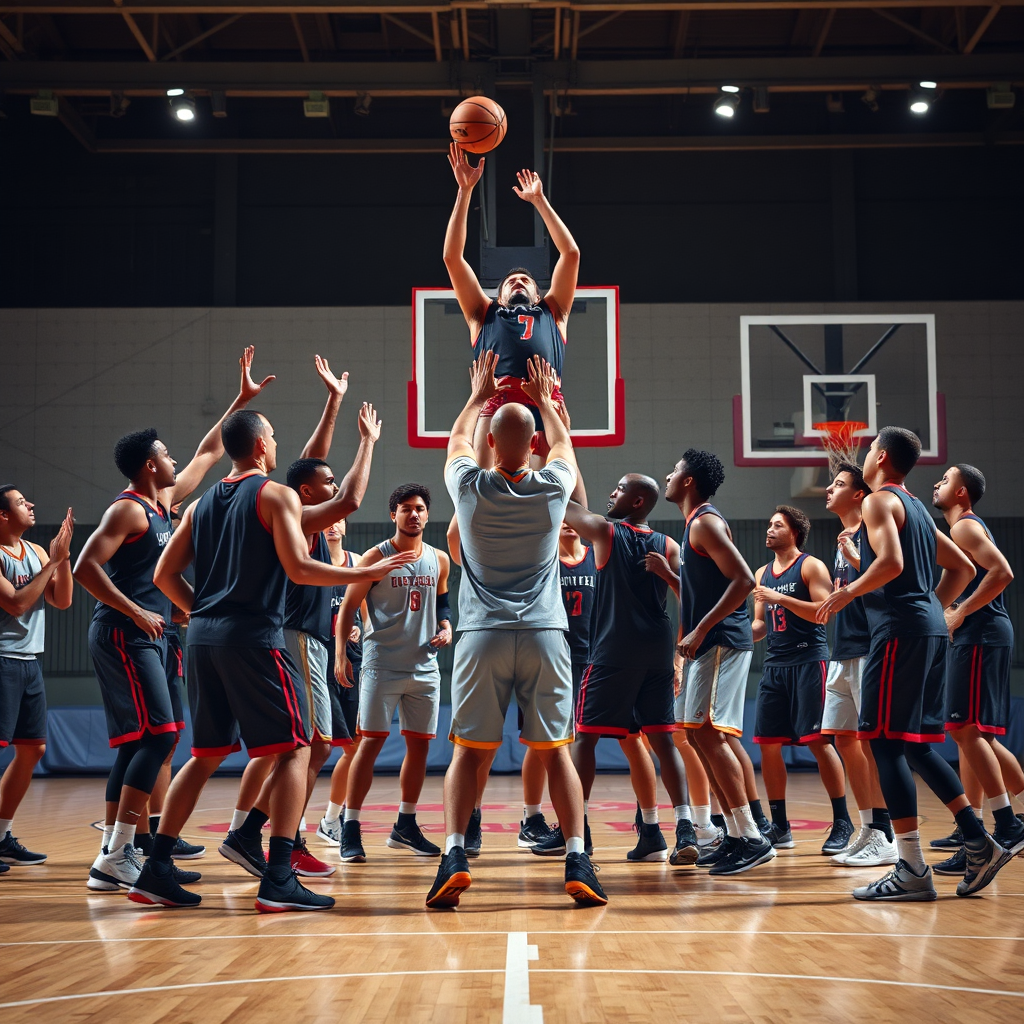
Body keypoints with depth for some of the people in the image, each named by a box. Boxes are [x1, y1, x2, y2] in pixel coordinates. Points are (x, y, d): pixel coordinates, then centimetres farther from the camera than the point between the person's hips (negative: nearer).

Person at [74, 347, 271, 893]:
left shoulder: (165, 501, 17)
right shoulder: (128, 509, -9)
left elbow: (208, 452, 28)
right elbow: (86, 567, -18)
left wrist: (241, 401, 29)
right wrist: (137, 613, -20)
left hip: (147, 636, 10)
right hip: (123, 635, -10)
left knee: (135, 742, 8)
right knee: (159, 735, -16)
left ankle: (113, 852, 12)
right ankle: (114, 860, -17)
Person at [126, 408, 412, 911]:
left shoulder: (201, 504, 17)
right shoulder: (276, 495, -3)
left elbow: (165, 575, 14)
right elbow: (299, 568, -13)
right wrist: (366, 573, -5)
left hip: (203, 637, 7)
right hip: (253, 635, -7)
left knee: (207, 755, 17)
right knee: (294, 750, -1)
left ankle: (155, 870, 13)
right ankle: (278, 879, -11)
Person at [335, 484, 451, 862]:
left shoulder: (439, 560, 8)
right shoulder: (375, 557, -5)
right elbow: (348, 607, -4)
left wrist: (446, 628, 2)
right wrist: (340, 655, -12)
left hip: (424, 666, 5)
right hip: (381, 665, -5)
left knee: (420, 744, 8)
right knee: (370, 742, -8)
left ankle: (406, 826, 21)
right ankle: (350, 830, -4)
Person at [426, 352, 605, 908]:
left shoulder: (471, 487, -1)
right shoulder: (552, 487, 0)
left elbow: (456, 440, 23)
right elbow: (564, 444, 25)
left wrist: (478, 396, 37)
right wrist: (544, 400, 38)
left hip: (482, 635, 0)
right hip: (544, 634, 0)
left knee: (468, 752, 5)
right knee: (555, 751, 5)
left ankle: (454, 856, -10)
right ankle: (577, 861, -3)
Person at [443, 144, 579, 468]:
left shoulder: (552, 312, 33)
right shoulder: (485, 314, 32)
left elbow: (571, 253, 31)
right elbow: (452, 257, 28)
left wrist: (539, 200, 35)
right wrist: (465, 191, 28)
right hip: (496, 399, 0)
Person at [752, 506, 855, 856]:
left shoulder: (811, 566, -3)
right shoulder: (762, 574, 18)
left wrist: (782, 599, -20)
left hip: (809, 660, -7)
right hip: (774, 665, 7)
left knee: (818, 741, -10)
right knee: (768, 744, 3)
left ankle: (842, 823, -2)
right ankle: (779, 828, 12)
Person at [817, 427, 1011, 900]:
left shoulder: (879, 501, -5)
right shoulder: (917, 507, 22)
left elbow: (891, 563, -21)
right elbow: (963, 567, 24)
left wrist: (848, 593, -8)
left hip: (899, 630, -9)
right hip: (930, 630, 9)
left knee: (886, 742, -8)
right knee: (914, 745, 14)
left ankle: (912, 871, -10)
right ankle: (979, 843, 11)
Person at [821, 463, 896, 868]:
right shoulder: (842, 539, 19)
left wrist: (854, 557, -24)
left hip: (867, 651, -10)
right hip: (843, 653, 10)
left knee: (872, 739, -9)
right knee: (842, 736, 10)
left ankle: (885, 837, -4)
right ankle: (868, 829, 17)